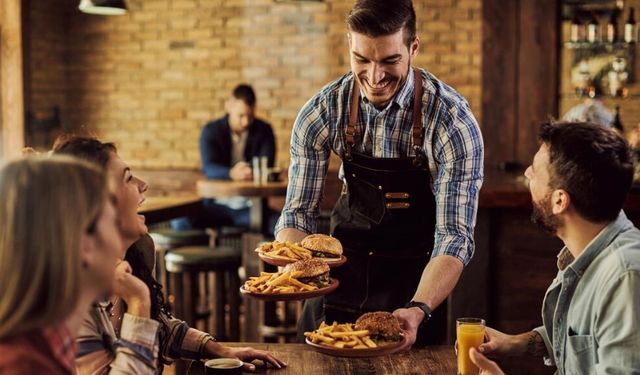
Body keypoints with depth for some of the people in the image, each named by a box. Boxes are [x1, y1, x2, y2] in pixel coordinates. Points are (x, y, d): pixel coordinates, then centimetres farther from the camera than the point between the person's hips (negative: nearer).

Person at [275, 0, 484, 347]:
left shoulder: (452, 121, -24)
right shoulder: (322, 112, -16)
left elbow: (454, 235, -25)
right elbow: (299, 211, -10)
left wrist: (418, 310, -42)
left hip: (414, 276, -2)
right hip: (345, 264, 3)